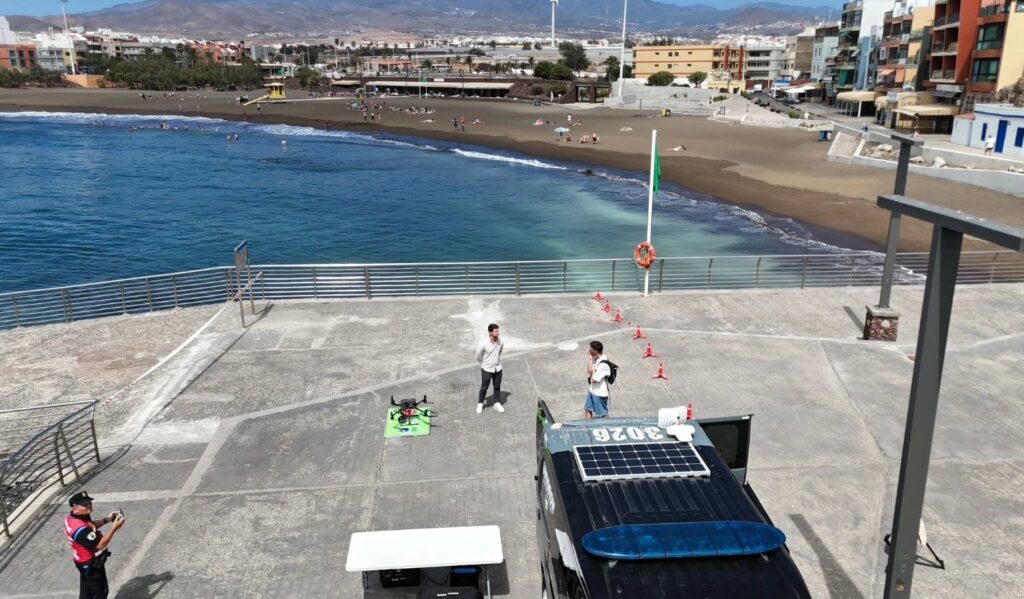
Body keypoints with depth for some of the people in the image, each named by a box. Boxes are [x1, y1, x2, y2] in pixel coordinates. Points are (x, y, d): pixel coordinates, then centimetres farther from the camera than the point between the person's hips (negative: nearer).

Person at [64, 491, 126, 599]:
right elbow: (100, 545, -31)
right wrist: (114, 528, -32)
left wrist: (107, 520, -1)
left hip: (85, 562, 9)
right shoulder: (80, 528, -37)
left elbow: (91, 526, 13)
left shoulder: (72, 517, -6)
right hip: (91, 564, -9)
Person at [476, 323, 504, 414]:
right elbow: (478, 356, -8)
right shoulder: (484, 344, -25)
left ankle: (497, 403, 32)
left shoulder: (500, 342, -11)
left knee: (497, 387, 15)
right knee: (484, 387, 10)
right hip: (487, 369, -4)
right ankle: (480, 404, 30)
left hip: (498, 368, 4)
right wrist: (485, 363, 6)